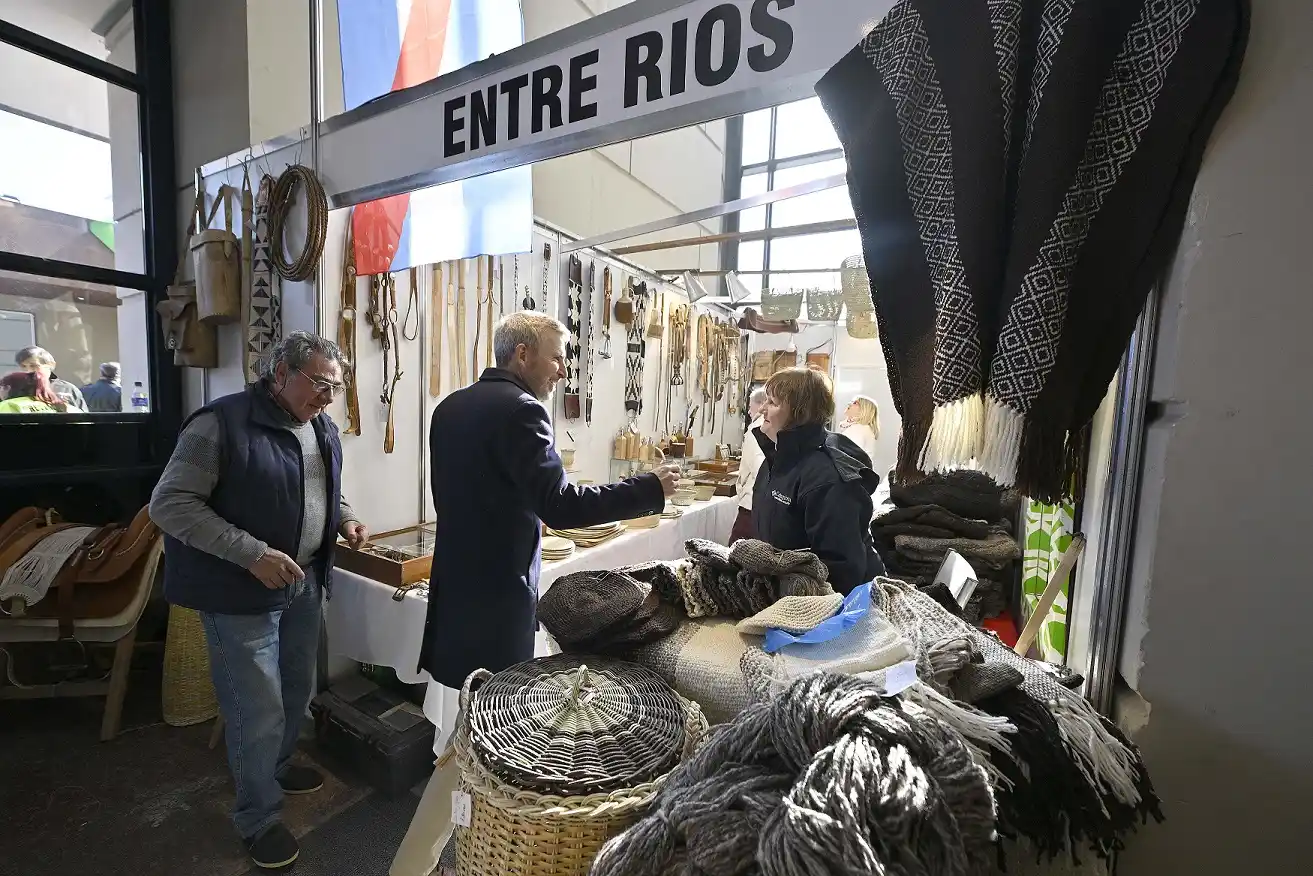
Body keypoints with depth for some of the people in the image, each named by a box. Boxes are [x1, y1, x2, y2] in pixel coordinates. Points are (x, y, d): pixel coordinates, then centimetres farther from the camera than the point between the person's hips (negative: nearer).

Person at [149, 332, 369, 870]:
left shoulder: (323, 430, 5)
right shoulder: (221, 423, -18)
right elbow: (170, 504, -19)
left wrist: (345, 519, -2)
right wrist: (253, 554, -26)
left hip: (304, 584, 7)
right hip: (241, 593, -7)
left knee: (299, 691, 22)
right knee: (258, 712, 5)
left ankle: (276, 767, 49)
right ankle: (259, 819, 29)